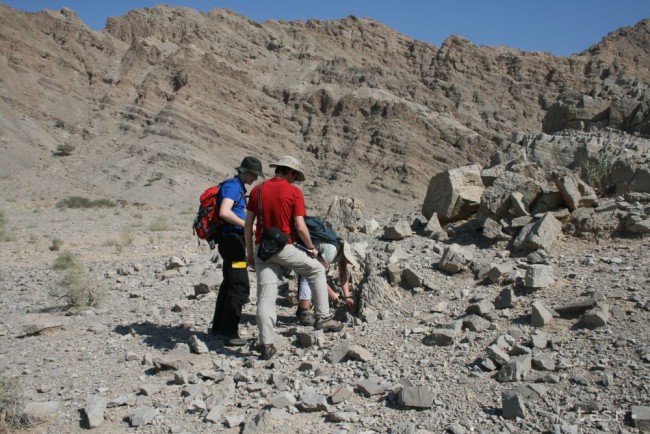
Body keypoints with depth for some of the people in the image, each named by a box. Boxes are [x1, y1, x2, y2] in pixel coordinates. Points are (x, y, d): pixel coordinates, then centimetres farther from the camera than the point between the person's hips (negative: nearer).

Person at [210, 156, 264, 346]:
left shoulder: (238, 188, 20)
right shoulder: (232, 186, -11)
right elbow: (224, 212, -26)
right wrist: (247, 225, -21)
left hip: (233, 241, 11)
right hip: (232, 239, -11)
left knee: (229, 284, 17)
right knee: (240, 286, -10)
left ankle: (219, 327, 27)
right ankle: (229, 332, -5)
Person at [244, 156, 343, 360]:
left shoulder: (257, 190, 6)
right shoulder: (294, 192, -7)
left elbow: (248, 224, 5)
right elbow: (300, 227, -13)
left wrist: (249, 251, 13)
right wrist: (312, 248, 3)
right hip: (285, 248, -4)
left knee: (265, 296, 5)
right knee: (317, 270, 19)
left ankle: (266, 344, 5)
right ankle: (323, 318, 19)